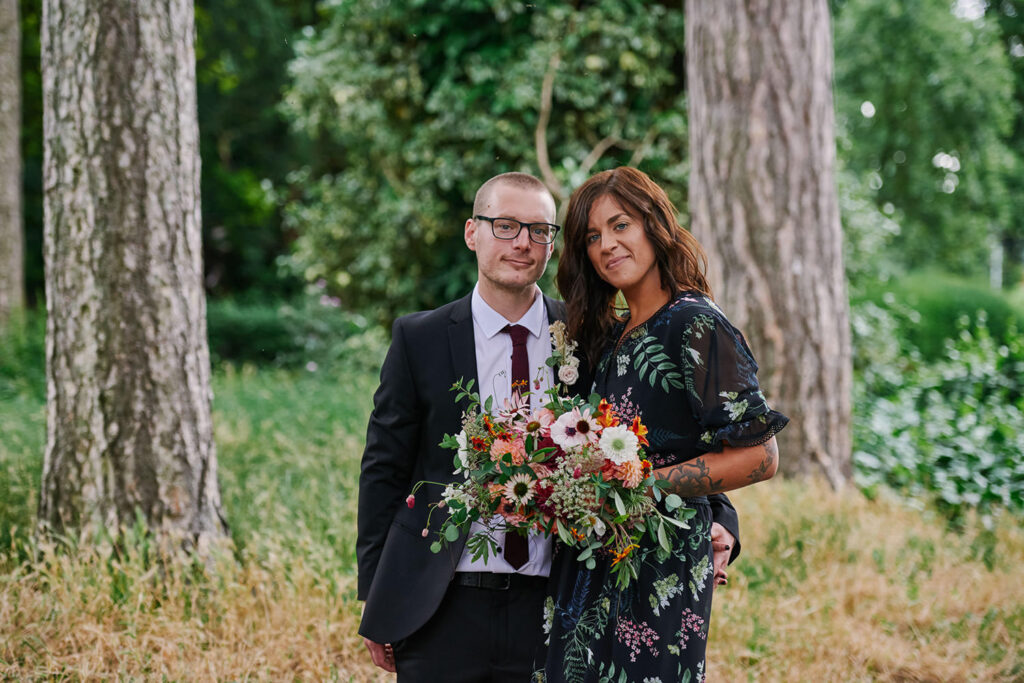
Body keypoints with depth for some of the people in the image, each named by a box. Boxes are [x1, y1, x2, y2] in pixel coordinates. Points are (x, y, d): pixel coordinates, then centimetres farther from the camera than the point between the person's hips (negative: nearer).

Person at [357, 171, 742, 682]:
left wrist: (719, 521, -10)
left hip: (550, 614, 1)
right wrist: (376, 600, 2)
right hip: (440, 613, -1)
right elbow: (384, 469, 5)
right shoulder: (419, 339, 2)